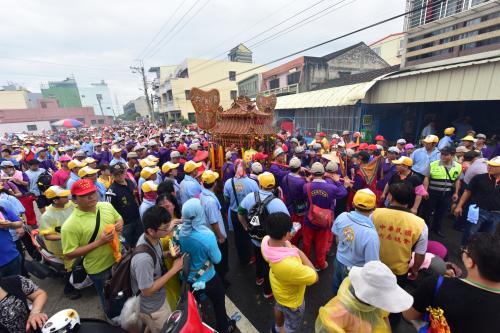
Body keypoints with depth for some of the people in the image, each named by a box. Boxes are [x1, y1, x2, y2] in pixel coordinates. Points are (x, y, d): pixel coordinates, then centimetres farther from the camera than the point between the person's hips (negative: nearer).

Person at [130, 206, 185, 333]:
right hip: (151, 309, -6)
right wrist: (174, 269, -26)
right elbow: (147, 291, -28)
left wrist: (169, 253, -14)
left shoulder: (153, 238, -16)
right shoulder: (143, 258, -40)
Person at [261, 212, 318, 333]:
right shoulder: (289, 265, -50)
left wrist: (285, 241, -13)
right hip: (291, 299, -7)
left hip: (278, 287, 7)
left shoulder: (265, 240, -29)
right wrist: (298, 251, -26)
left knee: (279, 307, 39)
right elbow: (314, 277, -29)